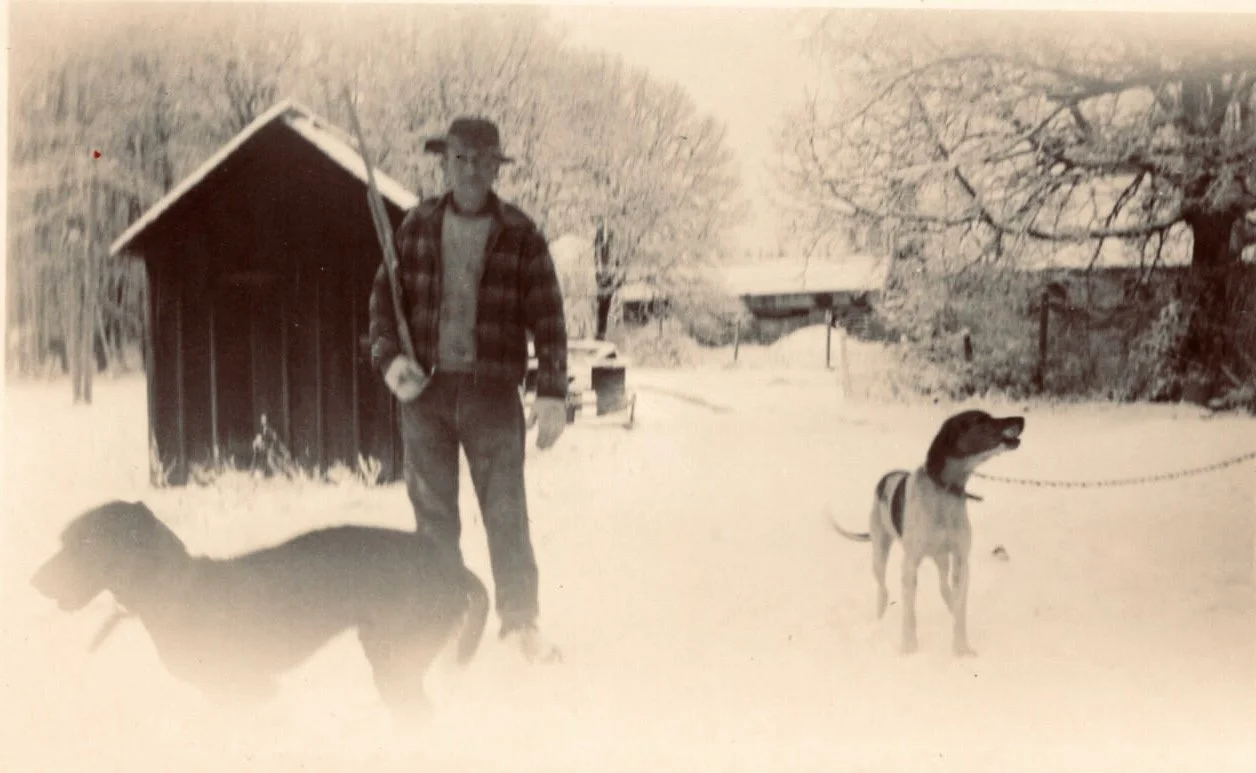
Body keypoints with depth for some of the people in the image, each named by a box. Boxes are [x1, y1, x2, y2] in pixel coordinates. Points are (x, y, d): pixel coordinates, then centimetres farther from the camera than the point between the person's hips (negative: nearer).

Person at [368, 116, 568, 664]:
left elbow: (547, 319, -2)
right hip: (425, 391, 2)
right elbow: (384, 295, 9)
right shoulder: (416, 227, 5)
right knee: (433, 515, 8)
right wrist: (389, 358, -7)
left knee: (507, 513, -1)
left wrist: (552, 393, -8)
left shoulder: (520, 236, -2)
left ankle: (520, 621, 12)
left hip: (493, 392, -2)